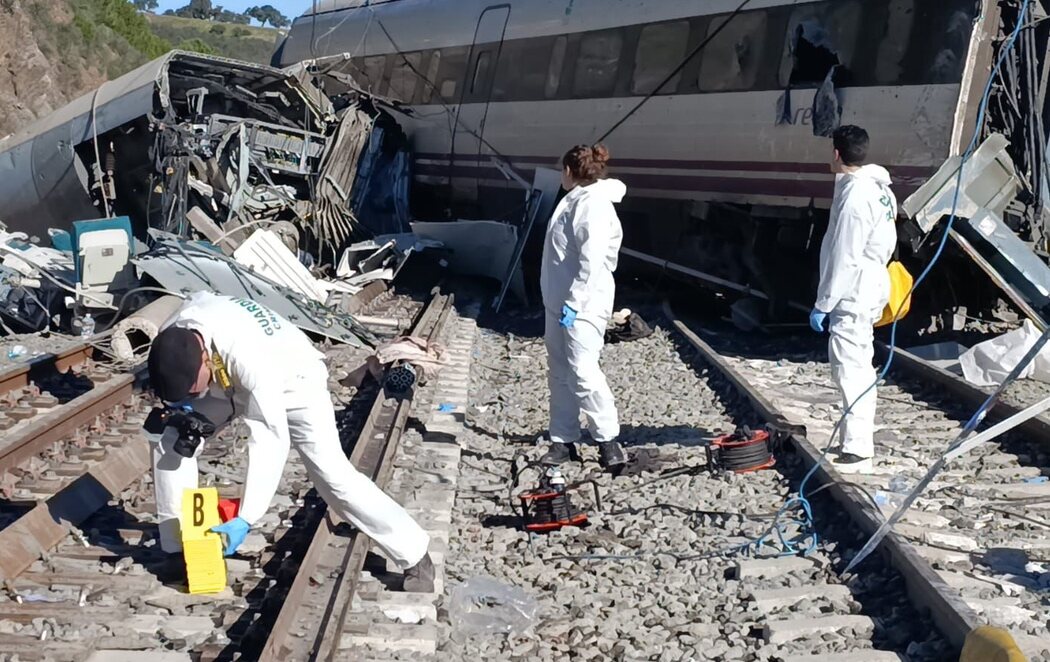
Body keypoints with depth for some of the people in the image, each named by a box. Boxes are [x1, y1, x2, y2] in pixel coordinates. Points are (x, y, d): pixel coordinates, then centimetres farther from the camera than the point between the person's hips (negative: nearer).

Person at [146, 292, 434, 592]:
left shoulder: (249, 358, -45)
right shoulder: (172, 334, -26)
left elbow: (271, 441, -44)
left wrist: (244, 520, -45)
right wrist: (179, 401, -20)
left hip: (292, 382, -6)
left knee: (332, 473, -17)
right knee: (171, 439, -8)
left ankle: (415, 555, -5)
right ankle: (178, 548, 7)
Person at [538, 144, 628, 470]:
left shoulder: (594, 204, -16)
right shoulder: (575, 200, 15)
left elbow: (592, 262, -23)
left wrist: (573, 303, -24)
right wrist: (561, 301, 19)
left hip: (582, 306, -10)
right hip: (558, 302, 10)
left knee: (583, 372, -11)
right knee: (559, 373, 10)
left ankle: (608, 439, 1)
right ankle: (562, 440, 17)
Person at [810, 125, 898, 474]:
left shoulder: (854, 196, -21)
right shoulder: (879, 189, 11)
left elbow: (843, 259, -22)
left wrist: (822, 304, -17)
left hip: (852, 296, -11)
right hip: (870, 289, 11)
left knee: (850, 370, -11)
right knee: (859, 367, 19)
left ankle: (857, 451, -13)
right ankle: (861, 440, 29)